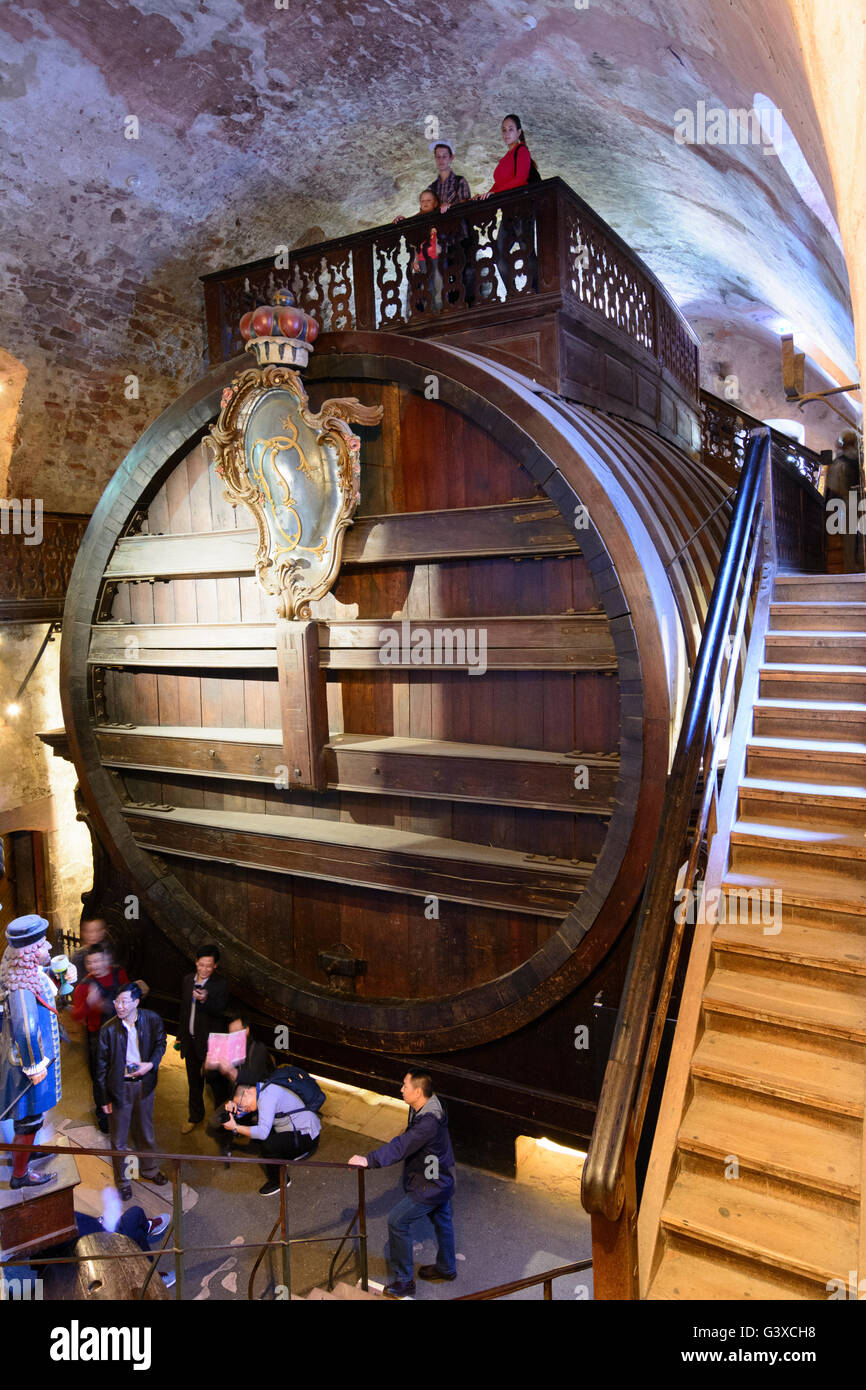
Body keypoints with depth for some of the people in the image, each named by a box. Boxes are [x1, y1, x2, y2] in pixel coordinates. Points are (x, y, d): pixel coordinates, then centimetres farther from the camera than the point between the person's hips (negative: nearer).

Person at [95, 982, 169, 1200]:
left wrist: (151, 1063, -13)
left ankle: (150, 1169, 44)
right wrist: (104, 1098, -6)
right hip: (119, 1087, -2)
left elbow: (160, 1043, 5)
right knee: (119, 1138, 12)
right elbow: (102, 1066, -10)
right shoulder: (108, 1030, -19)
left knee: (146, 1130, 21)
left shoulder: (152, 1019, -14)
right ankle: (122, 1180, 34)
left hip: (144, 1083, 2)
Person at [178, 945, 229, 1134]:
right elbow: (183, 1009, 13)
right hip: (191, 1040, 6)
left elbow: (220, 1010, -26)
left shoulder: (221, 984, -15)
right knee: (194, 1081, 20)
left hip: (211, 1042, -5)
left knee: (215, 1079, 5)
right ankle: (195, 1116, 37)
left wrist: (205, 1000, -44)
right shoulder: (188, 980, 2)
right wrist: (180, 1034, 16)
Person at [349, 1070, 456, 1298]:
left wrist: (369, 1160, -49)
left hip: (431, 1186, -10)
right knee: (441, 1220, 26)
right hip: (441, 1179, 10)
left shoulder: (429, 1121, -36)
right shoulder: (422, 1108, -6)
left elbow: (401, 1146, -44)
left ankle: (403, 1281, 9)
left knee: (397, 1222, -4)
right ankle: (446, 1268, 47)